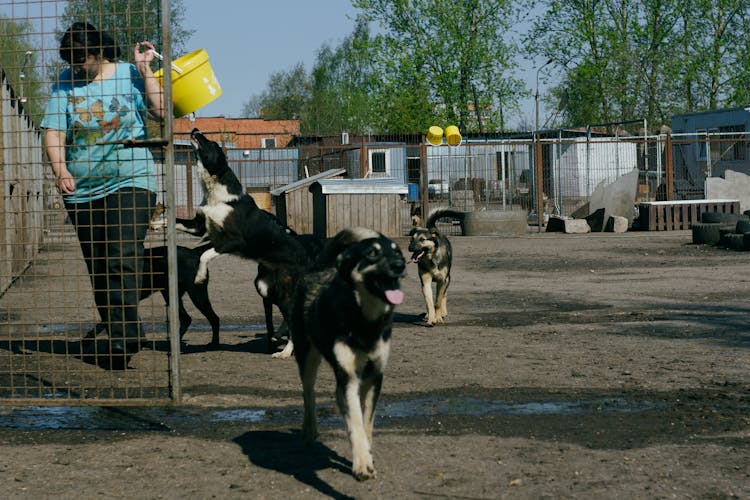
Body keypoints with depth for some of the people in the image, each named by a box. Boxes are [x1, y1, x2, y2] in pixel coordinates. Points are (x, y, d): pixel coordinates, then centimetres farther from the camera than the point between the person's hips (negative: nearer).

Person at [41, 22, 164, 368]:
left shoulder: (130, 74, 1)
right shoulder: (66, 82, 5)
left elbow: (160, 110, -10)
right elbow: (53, 132, -1)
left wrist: (145, 69, -13)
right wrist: (60, 170, -16)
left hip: (129, 182, -4)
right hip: (82, 190, 4)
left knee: (122, 262, -17)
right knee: (97, 269, 7)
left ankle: (124, 337, -18)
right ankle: (120, 337, 17)